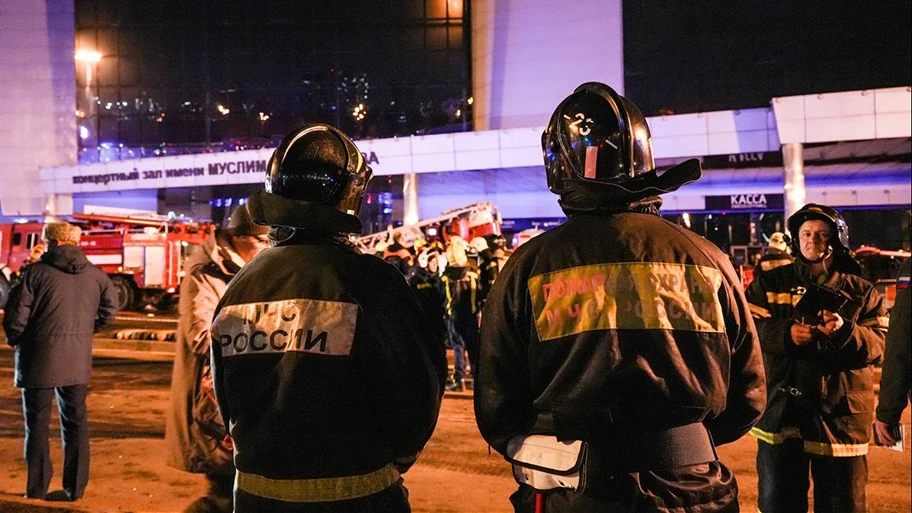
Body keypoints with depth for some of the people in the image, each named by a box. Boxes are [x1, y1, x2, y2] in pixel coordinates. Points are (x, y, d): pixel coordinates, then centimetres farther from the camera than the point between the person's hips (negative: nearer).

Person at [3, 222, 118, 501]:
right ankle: (75, 487, 17)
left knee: (37, 424, 9)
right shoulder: (95, 274, 3)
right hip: (78, 360, 4)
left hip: (39, 359, -4)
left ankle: (37, 488, 13)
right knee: (76, 422, 13)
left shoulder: (36, 272, -11)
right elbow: (108, 311, 11)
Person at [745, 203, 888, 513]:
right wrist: (785, 333, -21)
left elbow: (880, 345, -2)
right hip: (781, 408, 0)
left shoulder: (861, 291, 9)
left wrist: (845, 331, -21)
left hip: (841, 414, 1)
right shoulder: (769, 284, 8)